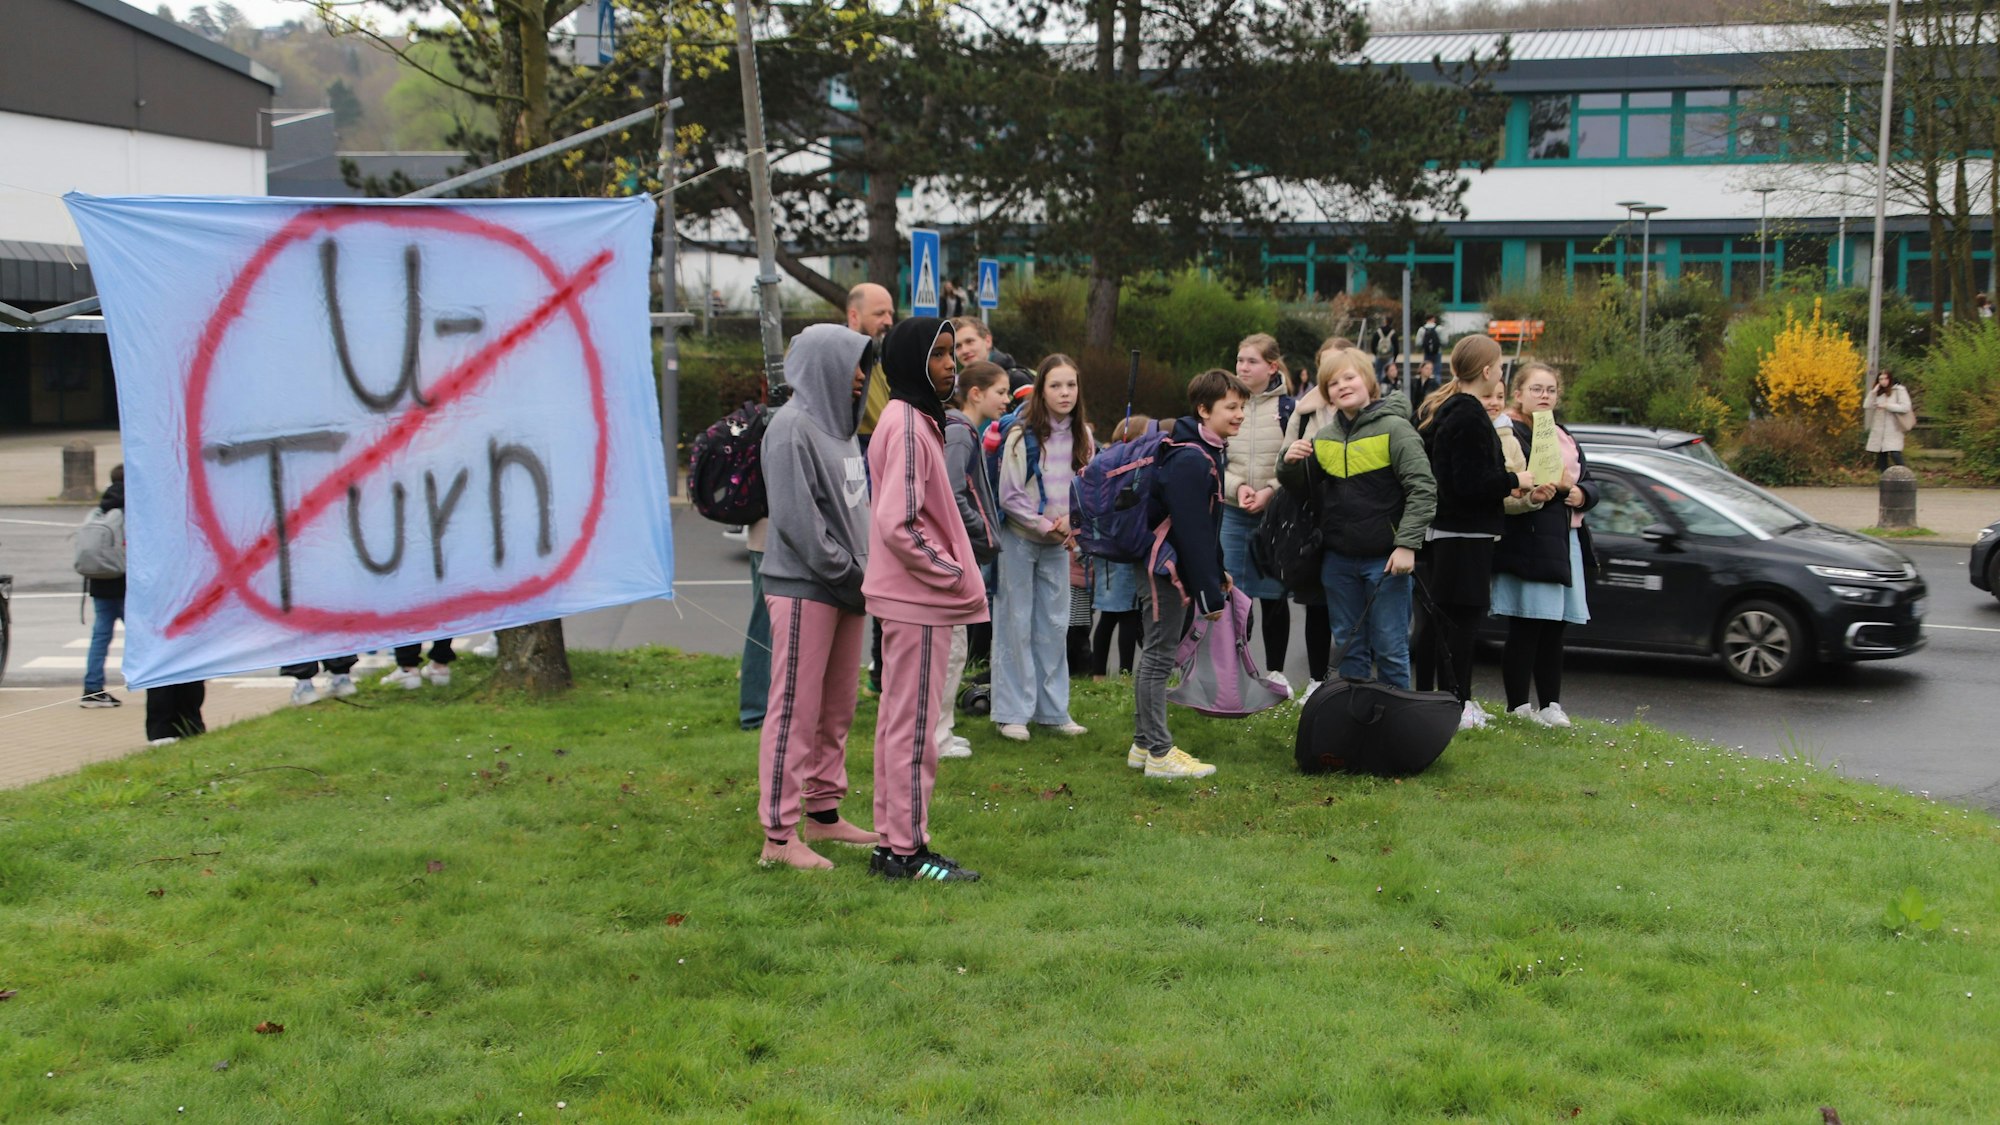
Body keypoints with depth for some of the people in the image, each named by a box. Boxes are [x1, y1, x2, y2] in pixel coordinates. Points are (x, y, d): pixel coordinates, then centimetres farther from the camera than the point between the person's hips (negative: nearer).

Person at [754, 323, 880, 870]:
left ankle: (823, 814, 24)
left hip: (846, 586, 9)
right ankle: (779, 835, -4)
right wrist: (847, 572, -14)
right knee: (795, 709, -7)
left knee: (837, 708, 14)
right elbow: (797, 518, -18)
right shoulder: (792, 429, -12)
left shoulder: (838, 425, 16)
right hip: (804, 587, -9)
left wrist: (862, 572, 7)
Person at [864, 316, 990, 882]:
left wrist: (955, 571, 13)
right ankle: (906, 849, 3)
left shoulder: (912, 420, 14)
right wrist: (956, 575, -15)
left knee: (899, 720, 14)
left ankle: (894, 842, 22)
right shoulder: (908, 426, -17)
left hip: (913, 596, 10)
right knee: (914, 724, -4)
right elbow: (898, 525, -23)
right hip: (919, 599, -10)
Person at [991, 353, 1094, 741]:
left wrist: (1072, 520, -8)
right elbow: (1009, 496, -13)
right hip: (1019, 539, -5)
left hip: (1058, 544, 5)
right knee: (1016, 623, -1)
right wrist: (1045, 525, -14)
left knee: (1055, 623, 9)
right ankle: (1012, 712, 6)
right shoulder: (1022, 435, -14)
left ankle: (1052, 709, 18)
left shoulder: (1082, 435, 2)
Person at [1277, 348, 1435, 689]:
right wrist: (1290, 463, -2)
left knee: (1390, 648, 1)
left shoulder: (1393, 428, -8)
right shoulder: (1323, 438, 9)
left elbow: (1422, 488, -11)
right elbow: (1302, 490, 20)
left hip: (1385, 559, -6)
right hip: (1338, 561, 6)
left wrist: (1407, 545, -17)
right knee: (1349, 647, 13)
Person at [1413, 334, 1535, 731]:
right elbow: (1472, 485, -22)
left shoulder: (1437, 409, 12)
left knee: (1434, 617, 15)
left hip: (1435, 531, 10)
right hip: (1464, 537, -10)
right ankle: (1456, 705, 1)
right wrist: (1515, 481, -9)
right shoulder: (1471, 419, -18)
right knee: (1461, 619, -3)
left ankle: (1425, 697, 22)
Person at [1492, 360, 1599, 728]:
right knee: (1525, 628, -8)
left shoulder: (1564, 438, 22)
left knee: (1553, 628, 9)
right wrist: (1530, 498, -32)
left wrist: (1580, 493, 0)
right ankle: (1518, 707, -3)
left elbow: (1590, 483, 22)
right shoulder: (1507, 434, -6)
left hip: (1564, 542, 8)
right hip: (1525, 543, -8)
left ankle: (1551, 704, 14)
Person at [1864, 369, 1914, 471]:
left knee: (1895, 454, -18)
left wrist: (1887, 406, -15)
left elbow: (1905, 407, -12)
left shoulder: (1899, 390, -3)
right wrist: (1873, 393, -6)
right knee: (1881, 455, 6)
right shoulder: (1877, 392, 13)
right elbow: (1866, 406, 4)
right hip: (1878, 430, 6)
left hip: (1893, 429, -6)